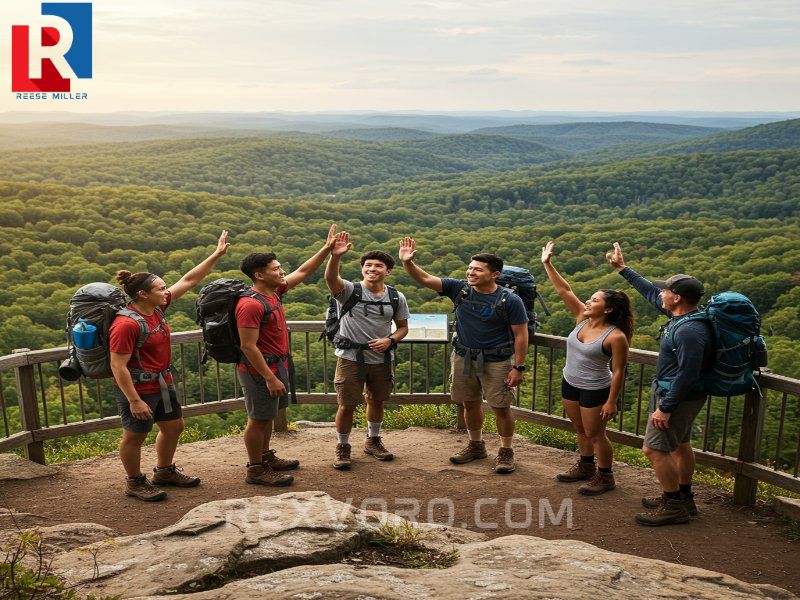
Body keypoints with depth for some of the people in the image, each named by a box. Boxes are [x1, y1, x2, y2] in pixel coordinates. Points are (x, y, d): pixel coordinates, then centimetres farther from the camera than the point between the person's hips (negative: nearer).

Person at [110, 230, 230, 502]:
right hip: (138, 388, -9)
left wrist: (217, 254, 2)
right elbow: (118, 366, -25)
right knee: (135, 436, 9)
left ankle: (164, 472, 40)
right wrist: (135, 401, -25)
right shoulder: (126, 324, -26)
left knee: (174, 426, 20)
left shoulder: (157, 307, -2)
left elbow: (188, 281, 3)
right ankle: (135, 483, 28)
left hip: (163, 382, 9)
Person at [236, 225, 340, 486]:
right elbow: (248, 347, -25)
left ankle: (266, 456, 37)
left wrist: (327, 248, 9)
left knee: (268, 415, 21)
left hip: (277, 365, 9)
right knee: (259, 418, 3)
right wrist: (270, 378, -25)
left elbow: (302, 272, 13)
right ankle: (256, 470, 15)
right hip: (260, 370, -9)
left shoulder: (274, 291, 4)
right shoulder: (250, 305, -24)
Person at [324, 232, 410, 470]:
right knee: (347, 405, 2)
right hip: (351, 358, -3)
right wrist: (335, 256, -50)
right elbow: (330, 277, -31)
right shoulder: (349, 291, -10)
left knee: (377, 401, 19)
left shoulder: (396, 298, 1)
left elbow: (403, 327, 10)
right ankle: (343, 447, 22)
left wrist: (389, 340, -11)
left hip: (382, 359, 4)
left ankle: (373, 441, 41)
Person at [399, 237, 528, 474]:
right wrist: (407, 263, -26)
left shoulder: (510, 300, -14)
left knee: (501, 408, 2)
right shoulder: (459, 289, -5)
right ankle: (476, 445, 36)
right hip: (463, 357, 4)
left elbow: (521, 335, -11)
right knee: (470, 403, 16)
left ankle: (506, 452, 22)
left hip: (496, 361, -4)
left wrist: (518, 367, -14)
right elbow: (425, 279, -9)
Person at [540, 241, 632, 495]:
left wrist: (611, 402, -17)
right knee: (581, 430, 22)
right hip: (570, 384, 7)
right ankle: (586, 466, 42)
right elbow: (564, 290, -6)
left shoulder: (616, 336, -23)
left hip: (595, 390, -7)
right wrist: (547, 264, -10)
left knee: (595, 434, 7)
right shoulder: (582, 318, -6)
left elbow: (618, 372, -18)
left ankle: (605, 477, 26)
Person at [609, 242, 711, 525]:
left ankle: (674, 506, 8)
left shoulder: (690, 331, -29)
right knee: (680, 445, 21)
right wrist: (622, 268, 19)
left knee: (655, 449, -5)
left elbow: (687, 376, -30)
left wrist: (665, 408, -25)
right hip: (674, 393, 11)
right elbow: (649, 291, 14)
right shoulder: (681, 315, 1)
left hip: (678, 397, -11)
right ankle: (684, 498, 37)